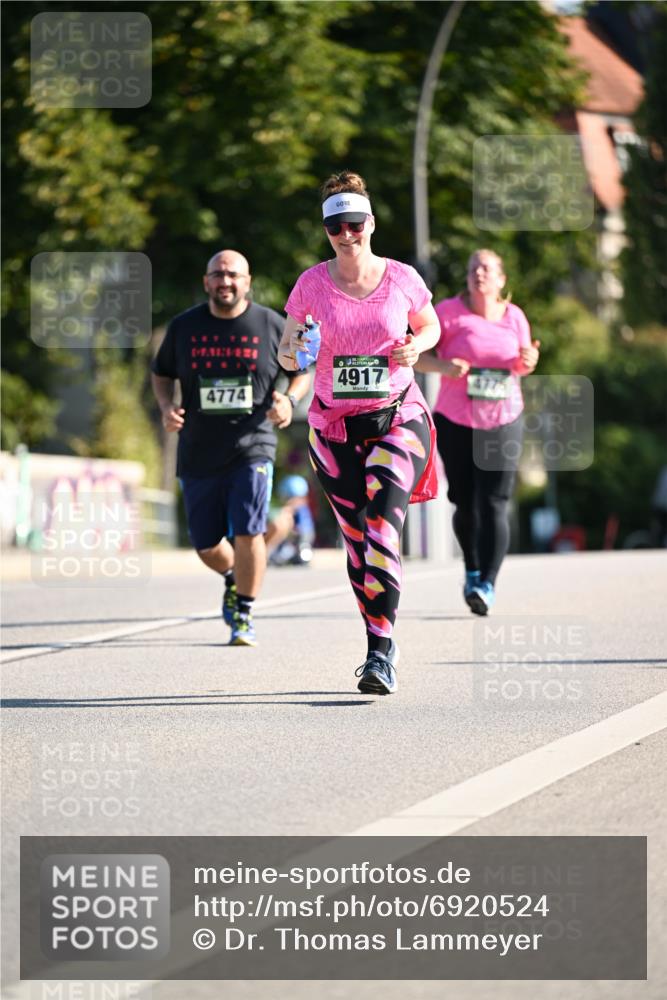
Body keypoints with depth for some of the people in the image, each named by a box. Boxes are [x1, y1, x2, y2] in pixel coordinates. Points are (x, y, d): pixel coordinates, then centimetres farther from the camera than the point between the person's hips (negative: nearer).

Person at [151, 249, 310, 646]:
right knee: (207, 546, 6)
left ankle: (244, 616, 0)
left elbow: (303, 370, 11)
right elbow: (161, 374, 17)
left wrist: (289, 399, -10)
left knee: (248, 533, -16)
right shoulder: (184, 327, 4)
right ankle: (233, 577, 41)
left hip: (252, 448, -2)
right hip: (199, 453, 2)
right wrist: (167, 406, -3)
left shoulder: (271, 325, 0)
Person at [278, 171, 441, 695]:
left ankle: (381, 653, -21)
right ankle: (381, 644, 19)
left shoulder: (402, 278, -1)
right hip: (335, 428, 2)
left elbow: (431, 326, 17)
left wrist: (415, 346, -6)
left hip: (398, 419, -2)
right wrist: (296, 351, -17)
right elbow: (286, 354, 7)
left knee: (383, 530, -19)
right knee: (357, 540, 5)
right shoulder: (312, 283, -1)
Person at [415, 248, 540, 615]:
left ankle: (487, 584, -14)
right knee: (465, 504, 5)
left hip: (503, 423, 1)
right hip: (456, 423, -1)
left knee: (494, 504, -11)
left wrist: (529, 360, -7)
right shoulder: (449, 312, -5)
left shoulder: (514, 317, 4)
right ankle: (472, 569, 31)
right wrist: (443, 366, -25)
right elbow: (416, 354, -6)